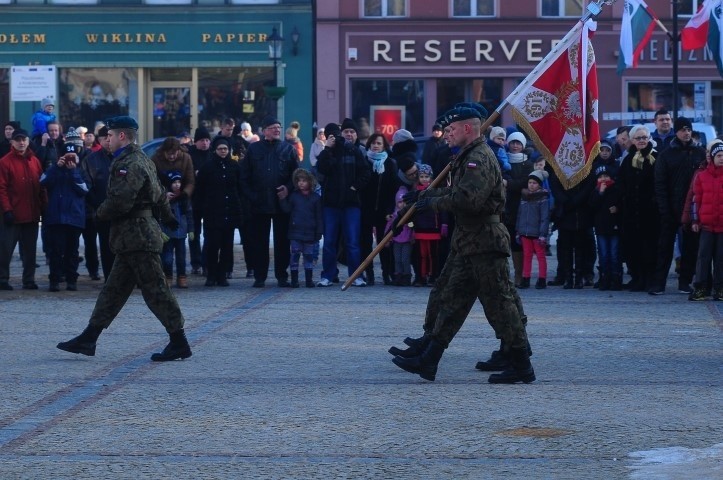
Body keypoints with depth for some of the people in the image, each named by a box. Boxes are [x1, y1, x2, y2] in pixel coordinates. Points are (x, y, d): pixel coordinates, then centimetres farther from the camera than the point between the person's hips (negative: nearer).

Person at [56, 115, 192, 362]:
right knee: (114, 289, 12)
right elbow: (159, 194, 25)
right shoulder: (143, 160, 16)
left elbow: (119, 201, -24)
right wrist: (168, 217, 34)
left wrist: (101, 213, -6)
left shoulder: (130, 164, -17)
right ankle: (88, 338, 16)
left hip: (137, 237, -11)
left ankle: (179, 343, -4)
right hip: (132, 239, 11)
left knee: (155, 290, -7)